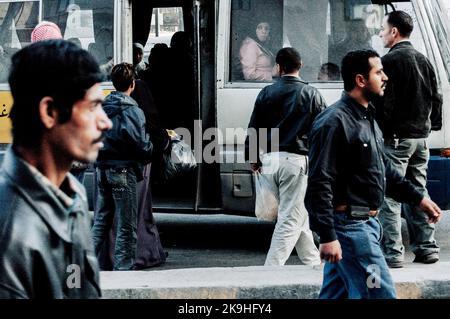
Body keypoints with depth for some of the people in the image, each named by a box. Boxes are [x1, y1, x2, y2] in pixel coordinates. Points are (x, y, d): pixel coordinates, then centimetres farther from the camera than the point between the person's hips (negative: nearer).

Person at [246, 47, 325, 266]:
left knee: (297, 216, 18)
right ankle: (271, 270, -11)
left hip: (270, 160, 5)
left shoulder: (266, 93, 6)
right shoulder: (311, 95, -2)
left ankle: (313, 262, 28)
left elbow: (253, 128, 8)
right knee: (291, 219, -2)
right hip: (296, 160, -5)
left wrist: (253, 158, 18)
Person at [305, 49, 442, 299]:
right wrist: (327, 236, -26)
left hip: (365, 222, 10)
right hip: (349, 225, -10)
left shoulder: (366, 118, 15)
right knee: (381, 293, -8)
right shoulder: (335, 122, -17)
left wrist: (418, 198, 21)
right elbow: (319, 184, -22)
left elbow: (384, 168, 26)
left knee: (335, 294, 13)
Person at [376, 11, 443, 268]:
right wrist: (433, 124, 22)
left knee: (389, 197, -5)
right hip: (420, 137, 8)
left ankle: (393, 252, -8)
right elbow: (436, 98, 16)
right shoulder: (424, 60, 12)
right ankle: (427, 247, 16)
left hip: (395, 138, -8)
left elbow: (384, 102, -17)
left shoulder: (390, 61, -12)